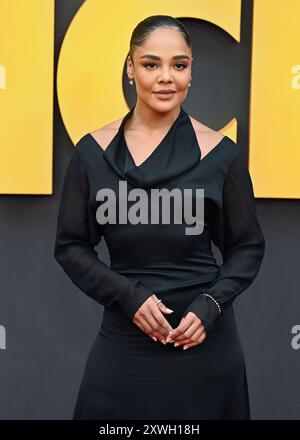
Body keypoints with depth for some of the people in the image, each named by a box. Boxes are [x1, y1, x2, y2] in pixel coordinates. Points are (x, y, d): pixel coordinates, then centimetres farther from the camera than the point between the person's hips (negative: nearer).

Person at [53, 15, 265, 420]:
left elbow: (249, 247, 2)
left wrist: (210, 305, -12)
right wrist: (128, 295, -12)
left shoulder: (221, 153, -4)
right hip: (123, 339, 1)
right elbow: (70, 246, 1)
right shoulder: (93, 152, -3)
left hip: (204, 339, 0)